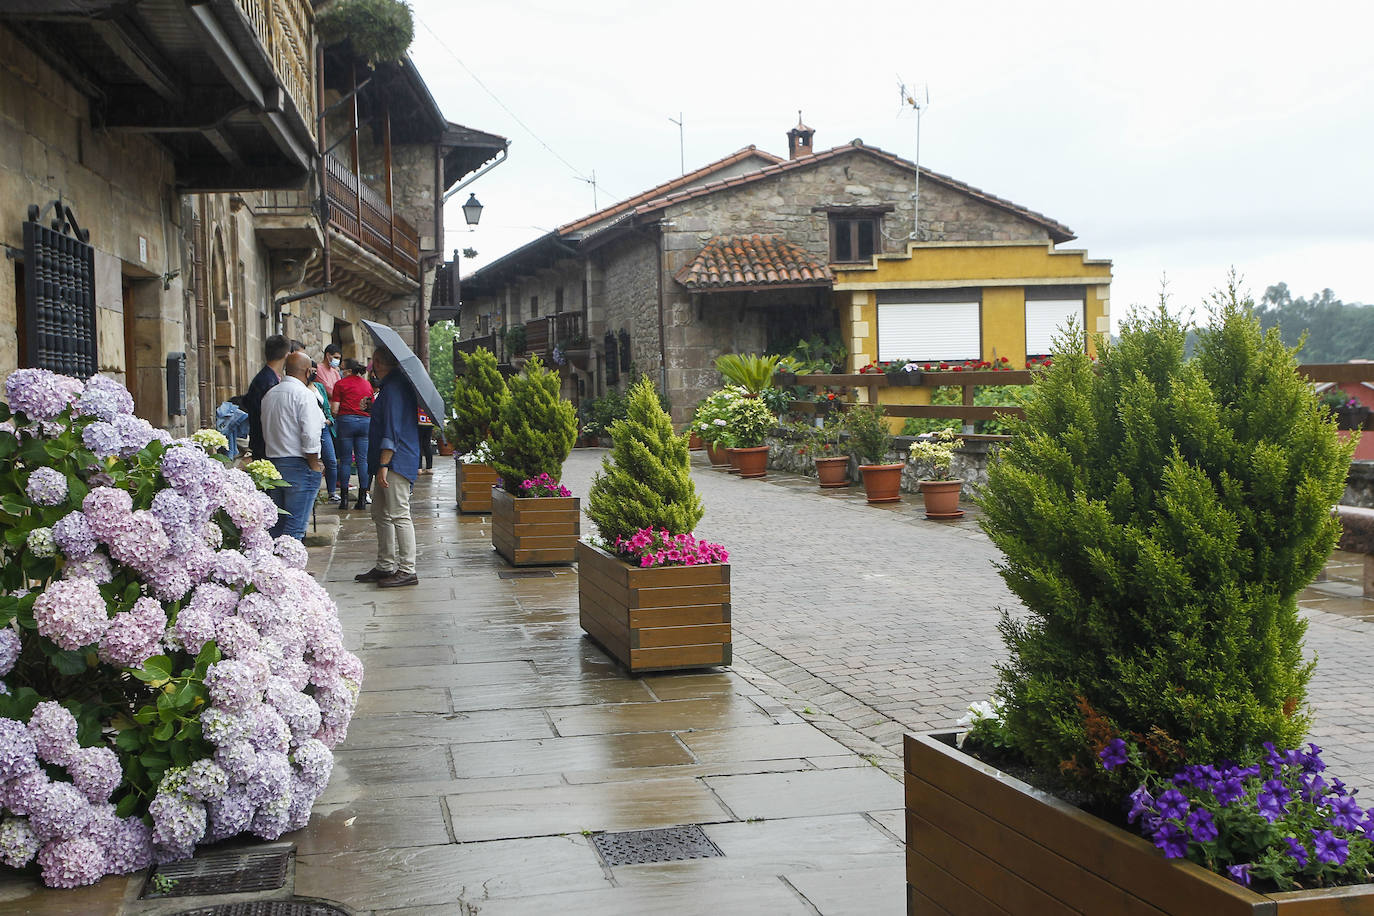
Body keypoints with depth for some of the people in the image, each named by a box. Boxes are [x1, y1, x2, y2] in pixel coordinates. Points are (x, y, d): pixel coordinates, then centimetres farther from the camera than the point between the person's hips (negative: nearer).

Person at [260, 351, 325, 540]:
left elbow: (266, 432, 17)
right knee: (295, 528, -5)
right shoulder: (303, 394, -12)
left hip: (272, 461, 8)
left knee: (276, 525, 14)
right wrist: (314, 464, -9)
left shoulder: (269, 394, 12)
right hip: (299, 467, -8)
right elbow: (310, 434, -19)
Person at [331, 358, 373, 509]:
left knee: (345, 460, 2)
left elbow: (335, 409, -5)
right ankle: (362, 498, 2)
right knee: (363, 460, 3)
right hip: (365, 421, 3)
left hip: (346, 420, -3)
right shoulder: (367, 384, 14)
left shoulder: (341, 384, -1)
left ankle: (344, 498, 1)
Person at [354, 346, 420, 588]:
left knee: (398, 514, -9)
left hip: (396, 461, -11)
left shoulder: (393, 388, -16)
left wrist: (384, 465, -24)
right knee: (380, 514, 15)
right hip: (391, 462, 11)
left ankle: (407, 570, -7)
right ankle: (385, 566, 22)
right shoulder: (393, 384, 17)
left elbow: (392, 431, -22)